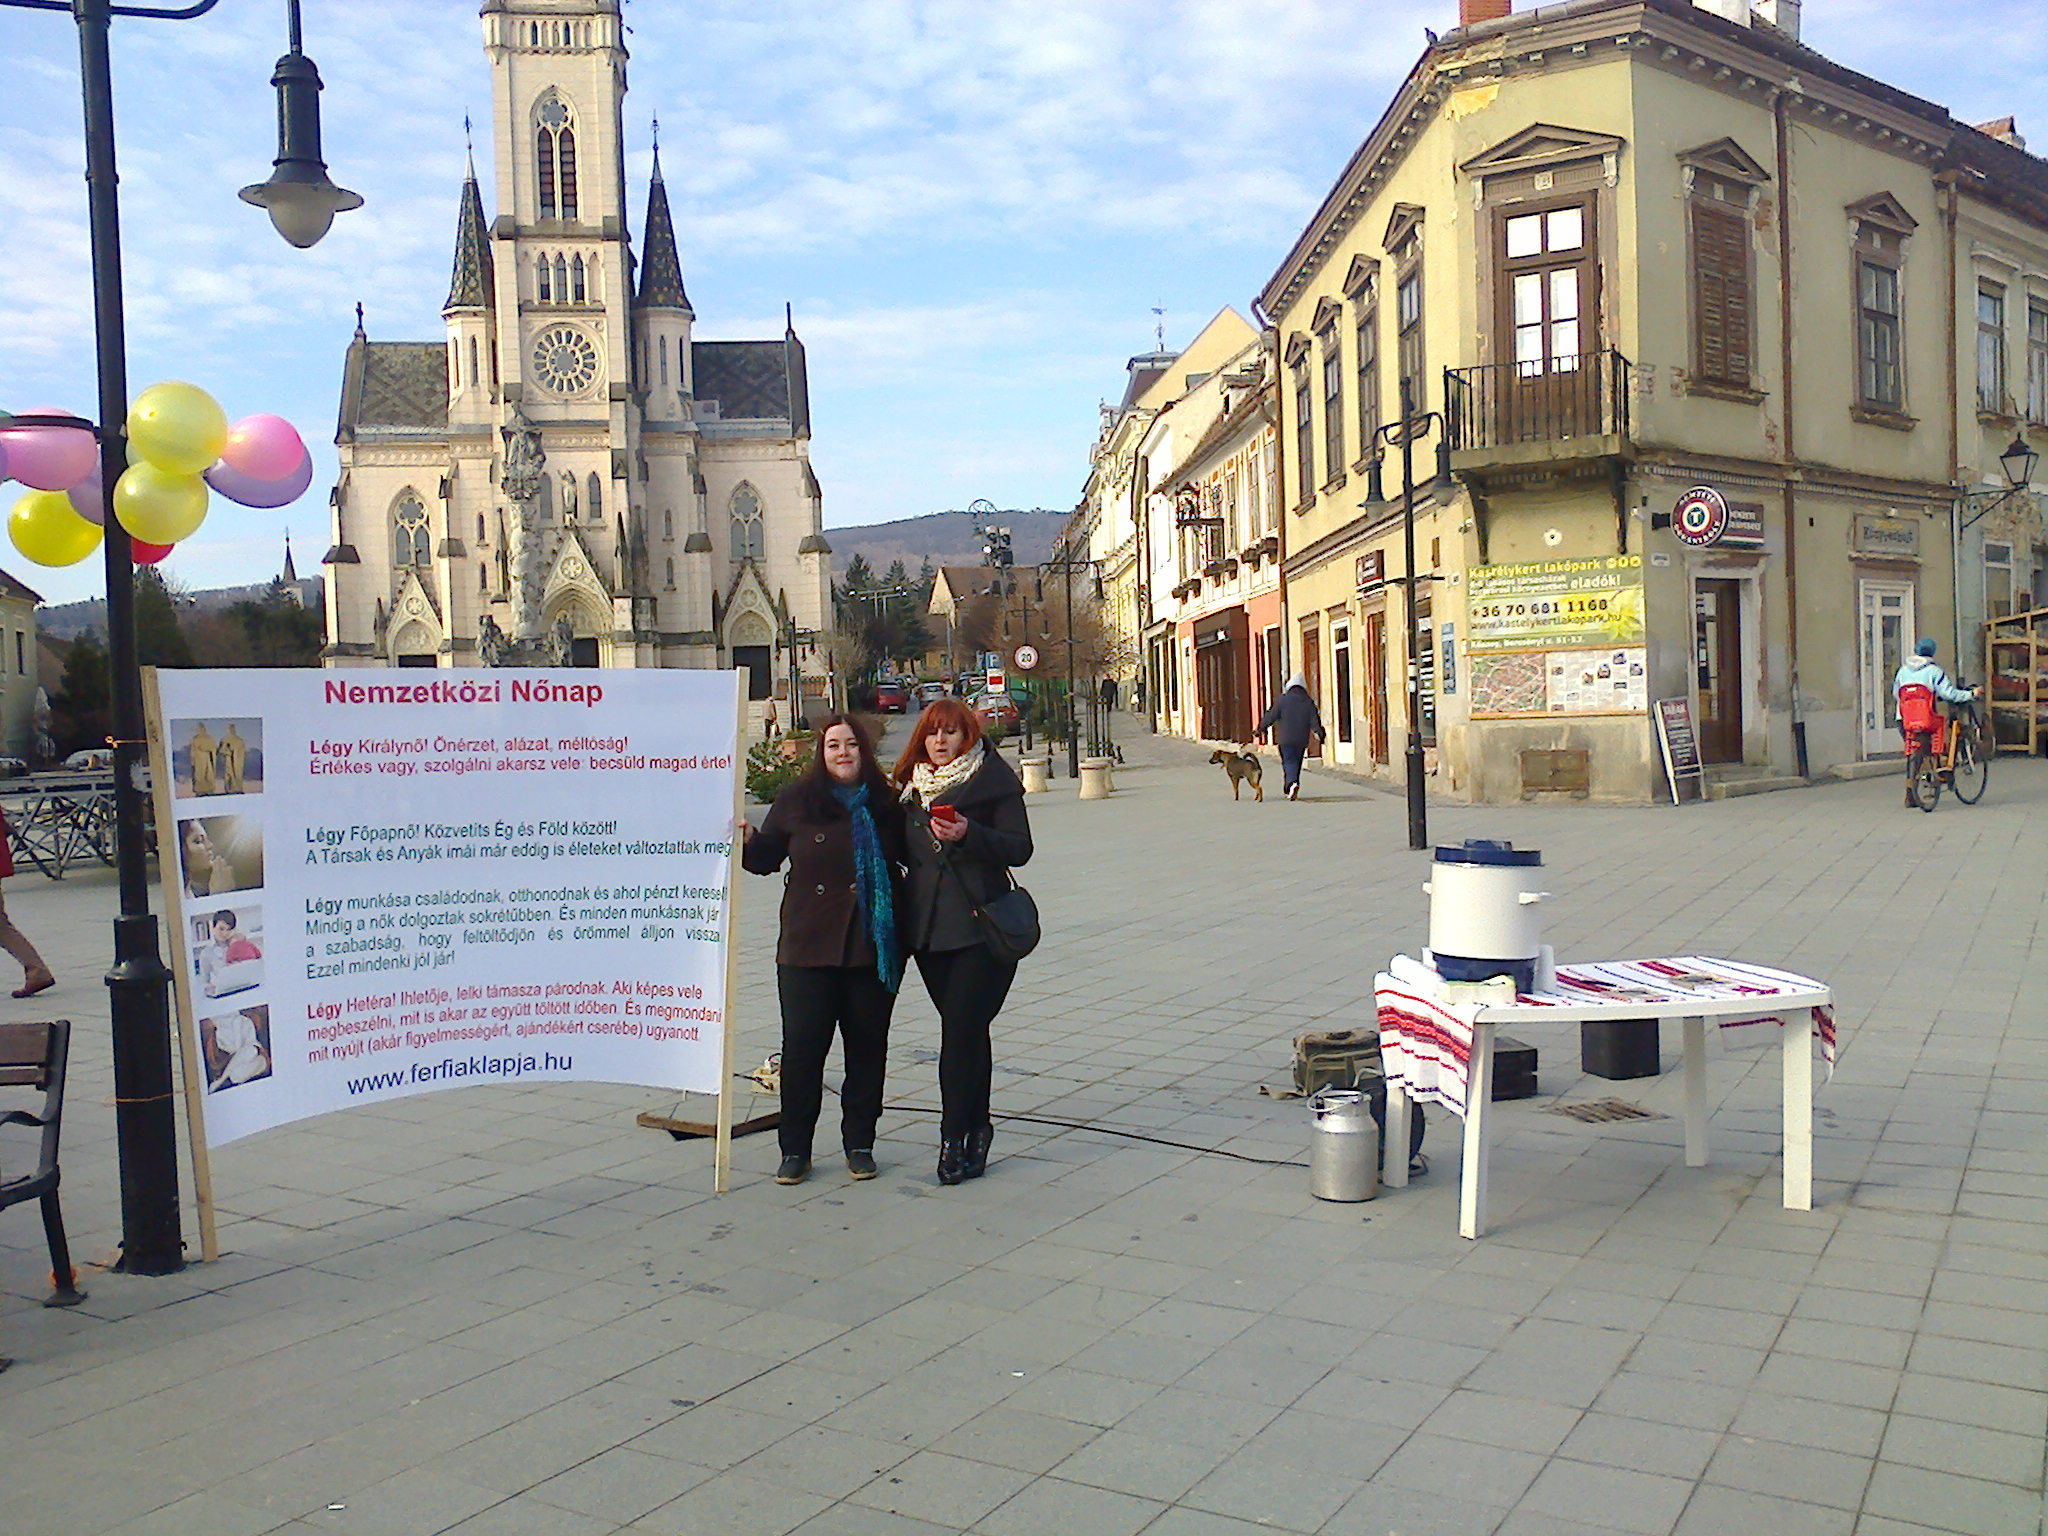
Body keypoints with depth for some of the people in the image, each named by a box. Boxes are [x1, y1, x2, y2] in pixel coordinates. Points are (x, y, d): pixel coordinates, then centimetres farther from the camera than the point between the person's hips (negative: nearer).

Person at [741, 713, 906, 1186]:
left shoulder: (886, 805, 6)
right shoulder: (795, 802, 3)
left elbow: (910, 860, 16)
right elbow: (765, 858, 8)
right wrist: (747, 842, -11)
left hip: (873, 948, 1)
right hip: (808, 947, -1)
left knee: (867, 1047, 8)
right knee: (801, 1048, 1)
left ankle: (859, 1144, 21)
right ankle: (795, 1150, 13)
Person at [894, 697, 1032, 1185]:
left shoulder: (994, 781, -1)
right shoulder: (911, 787, 15)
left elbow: (1019, 848, -8)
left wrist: (968, 834, -22)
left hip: (981, 926, -5)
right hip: (928, 927, 5)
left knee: (961, 1029, -9)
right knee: (966, 1030, 11)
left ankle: (954, 1135, -3)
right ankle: (977, 1127, 19)